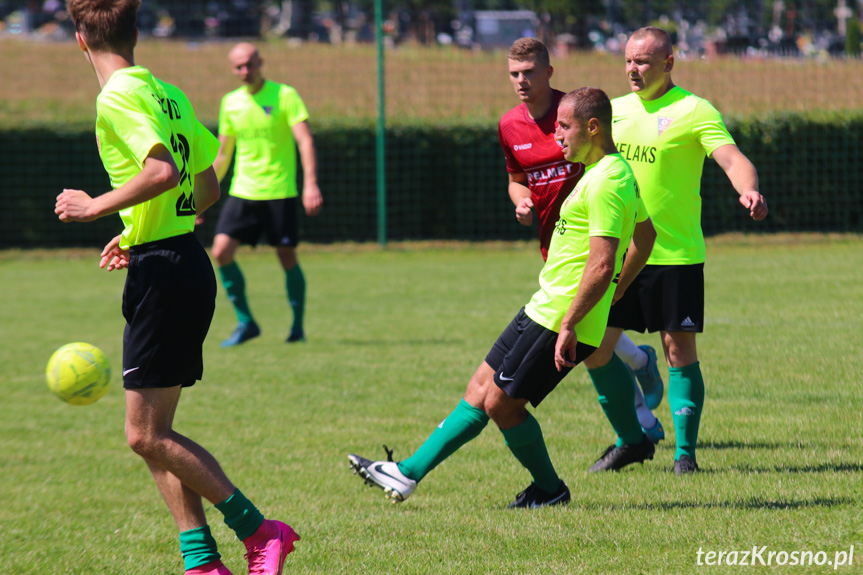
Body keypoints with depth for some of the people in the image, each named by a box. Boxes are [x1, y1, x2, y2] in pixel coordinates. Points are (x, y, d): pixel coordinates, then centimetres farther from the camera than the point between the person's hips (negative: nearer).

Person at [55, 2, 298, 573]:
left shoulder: (118, 97, -13)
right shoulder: (167, 92, 14)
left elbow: (162, 170, -28)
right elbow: (208, 186, 22)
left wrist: (99, 205, -16)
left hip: (162, 271, -9)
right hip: (187, 260, 9)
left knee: (147, 435, -5)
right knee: (156, 435, 11)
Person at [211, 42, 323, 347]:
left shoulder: (285, 96, -5)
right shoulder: (230, 102, 10)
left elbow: (305, 140, -13)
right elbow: (222, 155, 19)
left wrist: (311, 184, -25)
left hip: (279, 192, -4)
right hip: (242, 192, 4)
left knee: (287, 258, -1)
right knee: (221, 250, -10)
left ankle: (298, 325, 16)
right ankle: (245, 322, 2)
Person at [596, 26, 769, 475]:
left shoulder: (692, 111, -8)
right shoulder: (614, 110, 10)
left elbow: (730, 157, -21)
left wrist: (749, 190, -41)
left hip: (676, 253, -6)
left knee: (679, 348, -5)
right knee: (596, 348, 4)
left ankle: (685, 450, 5)